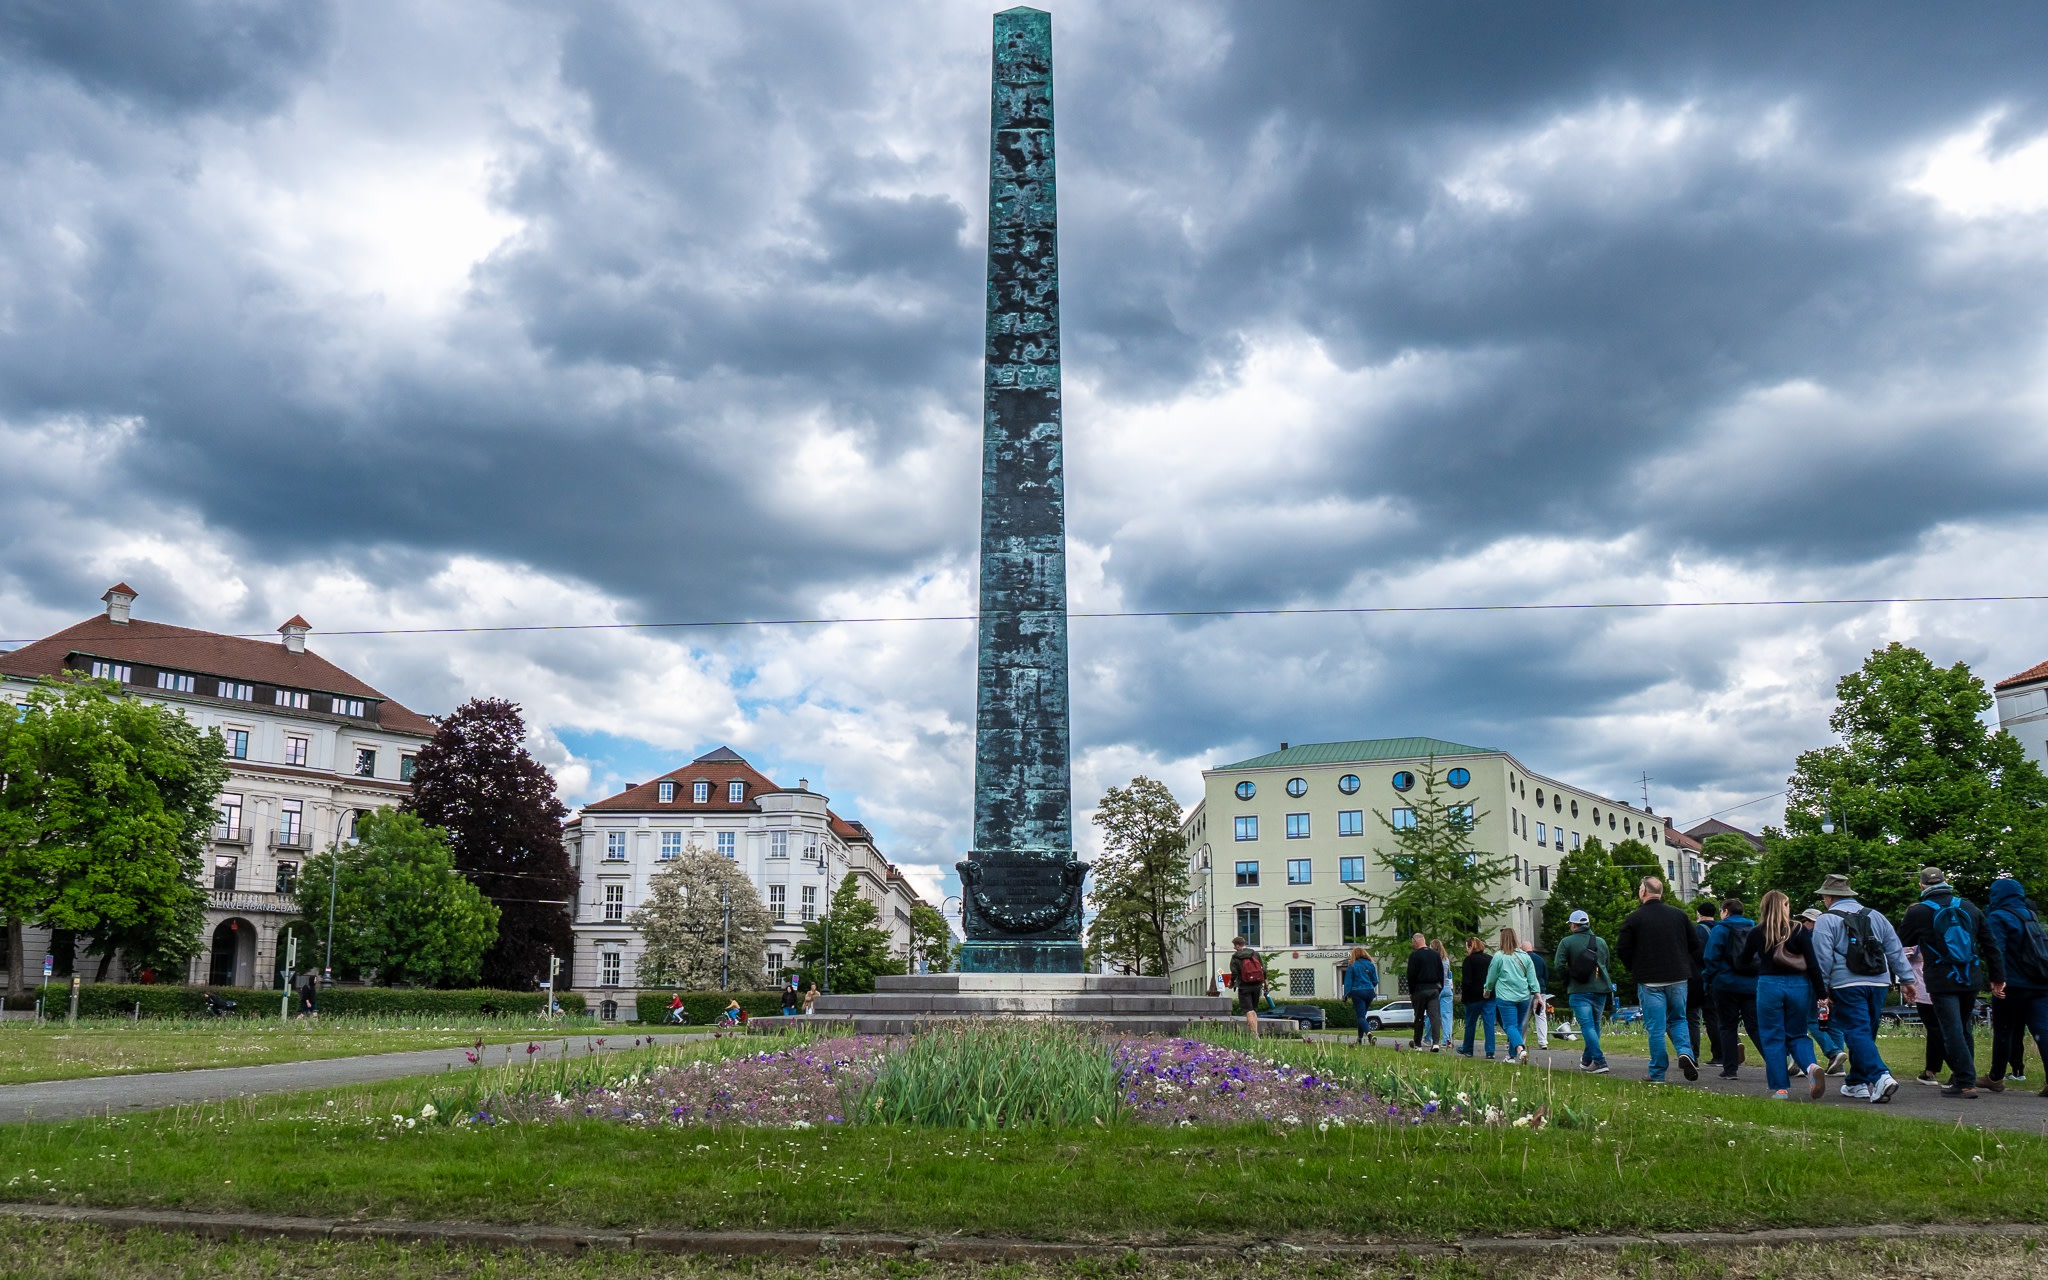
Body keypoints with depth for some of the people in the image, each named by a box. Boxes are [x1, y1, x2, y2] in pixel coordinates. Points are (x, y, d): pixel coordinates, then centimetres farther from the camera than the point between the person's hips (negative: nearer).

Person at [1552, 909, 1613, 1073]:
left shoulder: (1566, 942, -4)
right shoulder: (1601, 941, 9)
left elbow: (1559, 965, -11)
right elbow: (1608, 965, 18)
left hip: (1579, 991, -4)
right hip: (1600, 989, 5)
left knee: (1587, 1025, -7)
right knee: (1595, 1024, 16)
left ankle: (1599, 1062, -19)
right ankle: (1587, 1060, 27)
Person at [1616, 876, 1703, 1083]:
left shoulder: (1634, 918, -8)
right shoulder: (1679, 914, 5)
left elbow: (1622, 950, -6)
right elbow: (1695, 944, 10)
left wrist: (1636, 969, 11)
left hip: (1650, 981, -3)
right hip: (1678, 978, 3)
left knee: (1656, 1027, 2)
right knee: (1678, 1019, 19)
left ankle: (1658, 1074, 5)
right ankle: (1685, 1052, -5)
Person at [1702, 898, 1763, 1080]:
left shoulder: (1719, 930, -6)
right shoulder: (1754, 929, 9)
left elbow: (1710, 958, -10)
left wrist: (1710, 977, 4)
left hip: (1726, 985, -4)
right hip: (1752, 985, 4)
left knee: (1728, 1027, 4)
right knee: (1756, 1026, 5)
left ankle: (1730, 1069, 4)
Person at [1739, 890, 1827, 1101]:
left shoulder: (1757, 932, 1)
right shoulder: (1800, 930, 0)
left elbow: (1741, 962, 11)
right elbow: (1813, 964, -3)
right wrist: (1820, 994, 1)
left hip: (1769, 986, -1)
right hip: (1799, 986, 2)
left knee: (1773, 1038, 6)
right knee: (1796, 1036, 15)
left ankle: (1780, 1088, 3)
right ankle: (1811, 1066, -13)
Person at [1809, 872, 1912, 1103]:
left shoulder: (1826, 920, -2)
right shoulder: (1875, 916, 16)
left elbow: (1822, 959, -6)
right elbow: (1895, 950, 14)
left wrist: (1823, 991, 0)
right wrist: (1907, 979, 15)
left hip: (1846, 985, -6)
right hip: (1878, 983, 6)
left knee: (1858, 1034, -8)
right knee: (1866, 1034, 15)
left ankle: (1881, 1077, -26)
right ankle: (1857, 1083, 22)